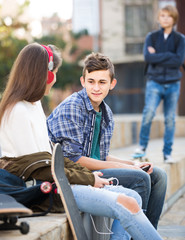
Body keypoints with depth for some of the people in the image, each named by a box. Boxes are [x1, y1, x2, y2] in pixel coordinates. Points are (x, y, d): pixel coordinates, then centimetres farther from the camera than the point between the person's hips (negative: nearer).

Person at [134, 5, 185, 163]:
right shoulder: (152, 37, 6)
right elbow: (148, 57, -10)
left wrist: (157, 56, -9)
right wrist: (168, 55, -11)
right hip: (155, 82, -1)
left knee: (170, 119, 2)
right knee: (149, 111, -20)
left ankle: (167, 153, 12)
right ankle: (142, 145, -2)